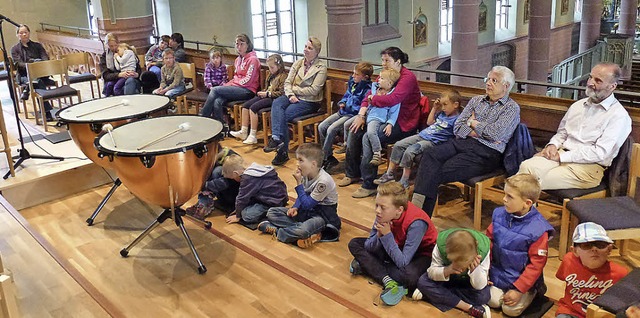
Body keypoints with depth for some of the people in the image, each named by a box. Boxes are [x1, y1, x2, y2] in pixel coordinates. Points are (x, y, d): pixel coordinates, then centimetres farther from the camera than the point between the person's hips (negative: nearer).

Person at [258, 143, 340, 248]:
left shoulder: (323, 181, -26)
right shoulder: (306, 174, -3)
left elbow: (307, 204, -22)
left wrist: (299, 183, -22)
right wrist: (295, 207, -8)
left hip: (323, 215, -9)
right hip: (308, 209, 9)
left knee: (303, 231, -41)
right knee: (272, 212, -3)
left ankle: (276, 230, -15)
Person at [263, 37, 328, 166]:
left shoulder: (321, 67, -2)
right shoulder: (297, 63, 16)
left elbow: (314, 90, -11)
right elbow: (287, 82, 7)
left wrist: (295, 89, -7)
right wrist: (290, 94, -13)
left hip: (309, 102, -5)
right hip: (294, 97, 5)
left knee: (284, 114, -26)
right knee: (276, 103, -28)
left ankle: (283, 151, -24)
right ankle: (277, 138, -39)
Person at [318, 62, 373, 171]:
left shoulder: (367, 89, -16)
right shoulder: (352, 82, 9)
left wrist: (347, 106, -14)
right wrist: (342, 103, 5)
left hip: (353, 115, -9)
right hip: (343, 112, 9)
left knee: (331, 130, -24)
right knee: (321, 127, -3)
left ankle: (324, 159, -10)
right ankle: (329, 157, 3)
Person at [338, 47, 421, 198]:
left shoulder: (407, 77, -15)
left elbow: (392, 99, -30)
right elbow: (369, 96, 8)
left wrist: (372, 99, -15)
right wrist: (361, 115, -8)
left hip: (403, 124, -9)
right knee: (355, 130, -2)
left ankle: (369, 185, -18)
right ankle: (352, 174, 12)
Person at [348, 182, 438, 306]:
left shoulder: (416, 223, -34)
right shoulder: (384, 213, -18)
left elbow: (402, 262, -35)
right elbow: (368, 246, -10)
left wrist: (387, 235, -36)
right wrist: (379, 235, -30)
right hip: (398, 248, 7)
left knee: (409, 276, -41)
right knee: (354, 244, -6)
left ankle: (368, 267, -14)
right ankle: (388, 281, -23)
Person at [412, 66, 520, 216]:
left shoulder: (512, 108, 5)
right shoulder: (476, 100, 22)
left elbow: (496, 133, -12)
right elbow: (457, 127, 12)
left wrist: (473, 123, 2)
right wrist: (475, 132, -6)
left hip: (486, 153, -5)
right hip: (462, 142, 6)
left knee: (439, 173, -27)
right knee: (429, 156, -26)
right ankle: (416, 205, -35)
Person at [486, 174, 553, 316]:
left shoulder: (538, 229, -23)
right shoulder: (499, 214, -10)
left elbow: (536, 264, -17)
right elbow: (489, 240, 1)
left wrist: (518, 290, -18)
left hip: (522, 278, -4)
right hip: (497, 273, 4)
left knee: (511, 309, -9)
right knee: (493, 301, -8)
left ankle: (531, 291, 18)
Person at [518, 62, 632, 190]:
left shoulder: (619, 116, -6)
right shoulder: (578, 105, 16)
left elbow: (600, 152, -14)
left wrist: (561, 157, -15)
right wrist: (553, 145, 0)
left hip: (588, 166, -6)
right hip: (562, 155, 6)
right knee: (527, 166, -27)